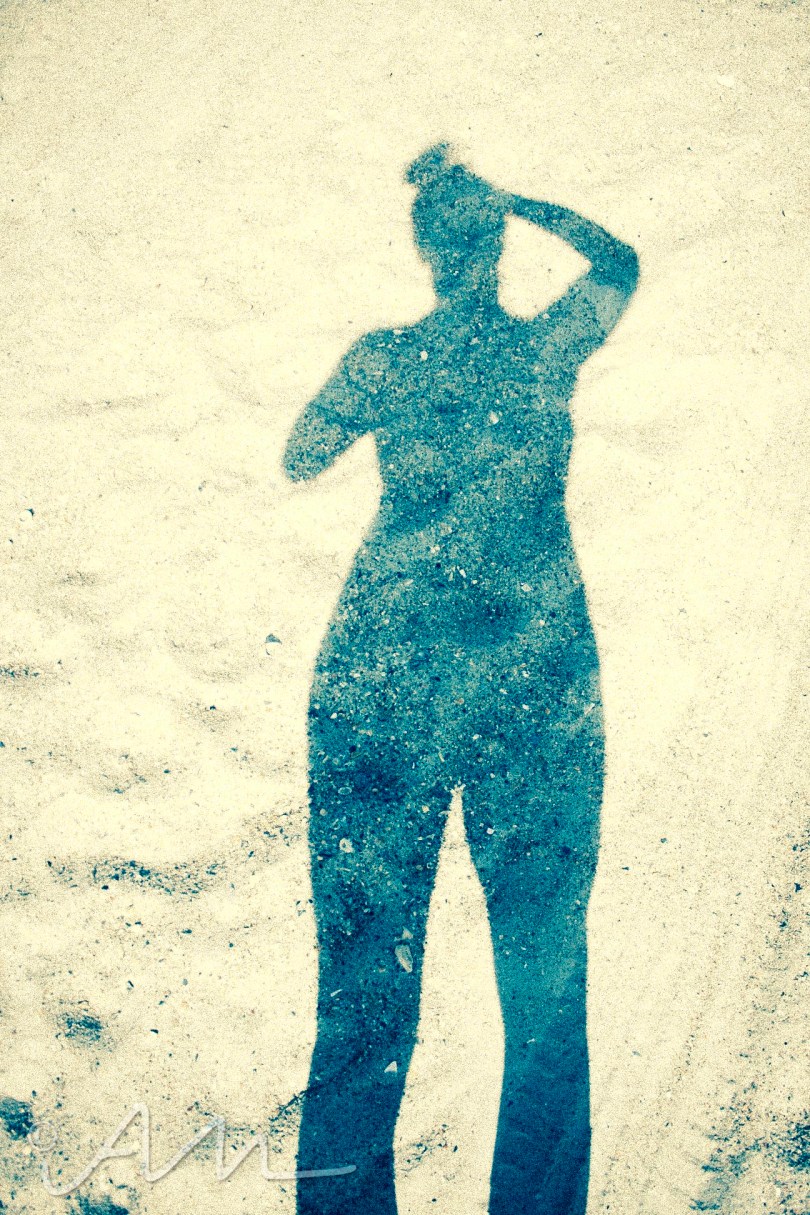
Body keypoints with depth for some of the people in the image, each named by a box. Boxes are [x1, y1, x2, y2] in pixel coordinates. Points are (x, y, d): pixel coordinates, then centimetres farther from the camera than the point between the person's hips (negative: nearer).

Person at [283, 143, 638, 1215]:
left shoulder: (382, 358, 0)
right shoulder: (551, 346, 1)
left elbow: (299, 458, 16)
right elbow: (619, 259, 22)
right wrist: (516, 200, 24)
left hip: (384, 680, 1)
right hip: (535, 684, 0)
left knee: (366, 975, 11)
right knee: (546, 985, 13)